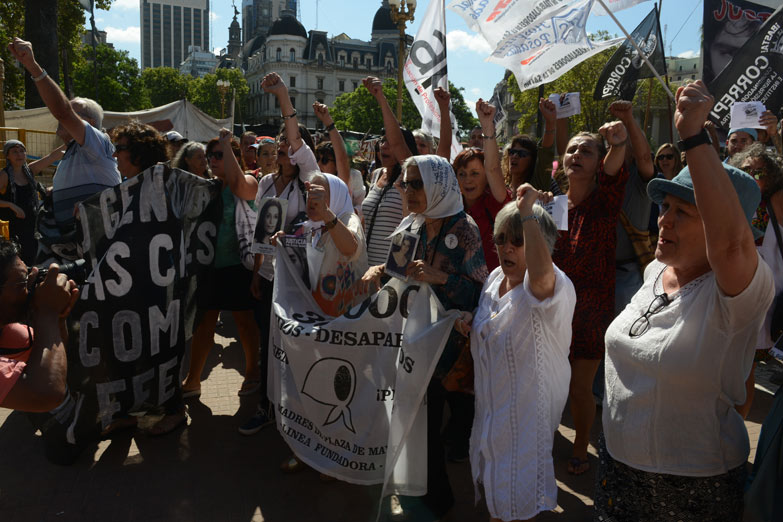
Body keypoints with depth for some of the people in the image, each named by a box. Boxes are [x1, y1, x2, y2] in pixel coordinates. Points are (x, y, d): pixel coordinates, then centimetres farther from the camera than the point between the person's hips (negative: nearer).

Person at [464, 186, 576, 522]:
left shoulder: (554, 287, -26)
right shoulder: (495, 278, 1)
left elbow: (540, 271, -54)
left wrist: (527, 212, -47)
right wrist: (469, 325, -3)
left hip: (528, 408, -7)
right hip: (491, 403, 8)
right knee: (492, 479, 27)